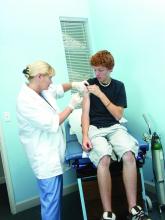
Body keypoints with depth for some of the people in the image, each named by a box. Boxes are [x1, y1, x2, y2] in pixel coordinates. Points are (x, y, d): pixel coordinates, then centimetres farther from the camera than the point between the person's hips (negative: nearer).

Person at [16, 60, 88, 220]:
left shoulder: (42, 91, 6)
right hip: (45, 157, -10)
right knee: (51, 199, -3)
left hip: (54, 153, 10)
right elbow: (52, 124, -23)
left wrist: (74, 85, 6)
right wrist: (71, 106, -13)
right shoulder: (26, 101, -22)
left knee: (56, 196, 19)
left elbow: (58, 89, 26)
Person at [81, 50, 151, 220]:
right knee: (104, 159, -34)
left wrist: (100, 94, -6)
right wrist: (85, 136, -15)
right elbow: (85, 113, 1)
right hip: (94, 128, -1)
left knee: (129, 155, -30)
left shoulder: (118, 86, 10)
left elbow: (118, 116, 1)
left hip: (114, 127, 2)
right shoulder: (89, 84, 7)